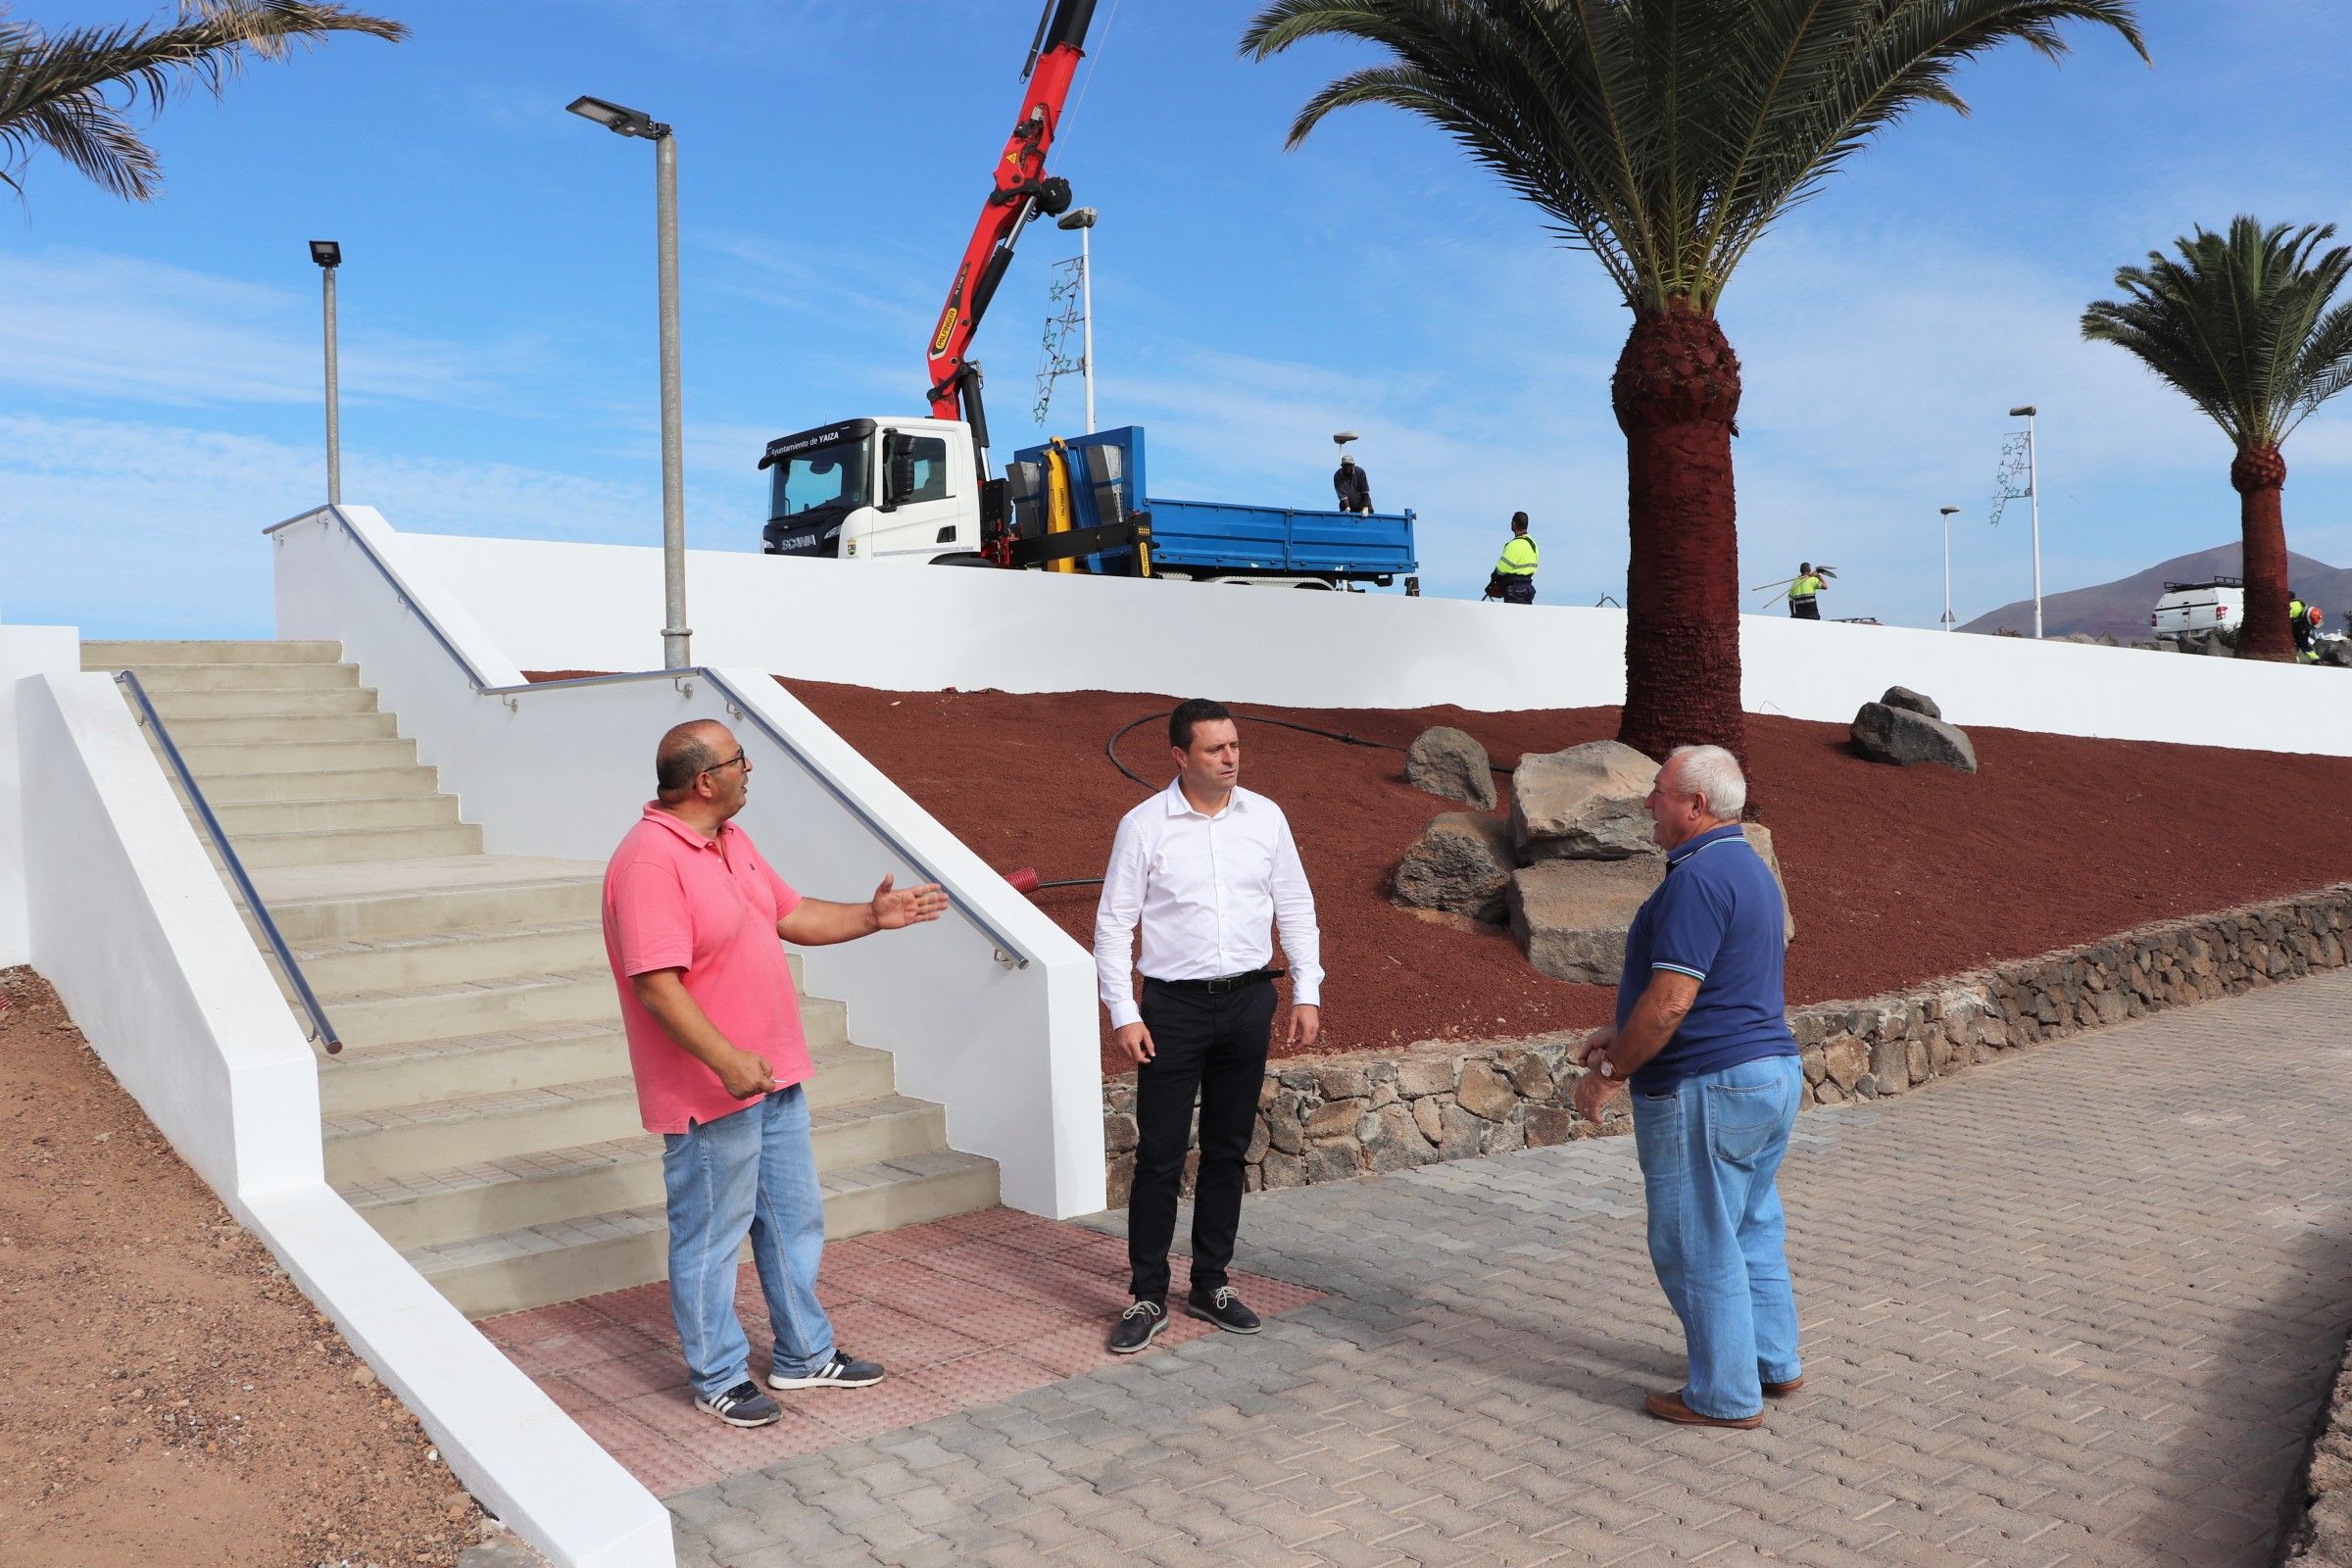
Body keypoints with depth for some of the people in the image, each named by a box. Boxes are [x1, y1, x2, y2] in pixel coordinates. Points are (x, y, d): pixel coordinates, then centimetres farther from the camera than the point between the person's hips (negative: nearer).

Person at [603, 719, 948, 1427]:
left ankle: (805, 1355, 34)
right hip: (710, 1093, -10)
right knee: (711, 1238, 8)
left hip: (775, 1078, 10)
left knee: (795, 1220, 19)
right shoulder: (650, 861, -22)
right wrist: (728, 1063, -31)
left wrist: (871, 916, 10)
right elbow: (656, 983, -27)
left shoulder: (732, 841, 9)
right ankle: (719, 1377, 25)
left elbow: (790, 915, 20)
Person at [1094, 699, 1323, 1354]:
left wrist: (1307, 994, 4)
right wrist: (1123, 1014, -9)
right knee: (1159, 1155, 0)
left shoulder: (1265, 817, 2)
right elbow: (1113, 923, -4)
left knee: (1228, 1150, 12)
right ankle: (1148, 1298, 13)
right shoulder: (1143, 825, -7)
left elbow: (1296, 908, 9)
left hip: (1249, 1003, 3)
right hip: (1174, 1005, -3)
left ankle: (1211, 1284, 26)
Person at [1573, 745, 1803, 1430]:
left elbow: (1671, 1000, -25)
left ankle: (1725, 1396, 14)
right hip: (1773, 1073, 10)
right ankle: (1775, 1363, 34)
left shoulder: (1698, 878, -21)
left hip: (1706, 1089, -10)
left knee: (1697, 1245, 3)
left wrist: (1608, 1073, -14)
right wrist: (1618, 1033, 16)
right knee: (1752, 1229, 21)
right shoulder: (1749, 868, 13)